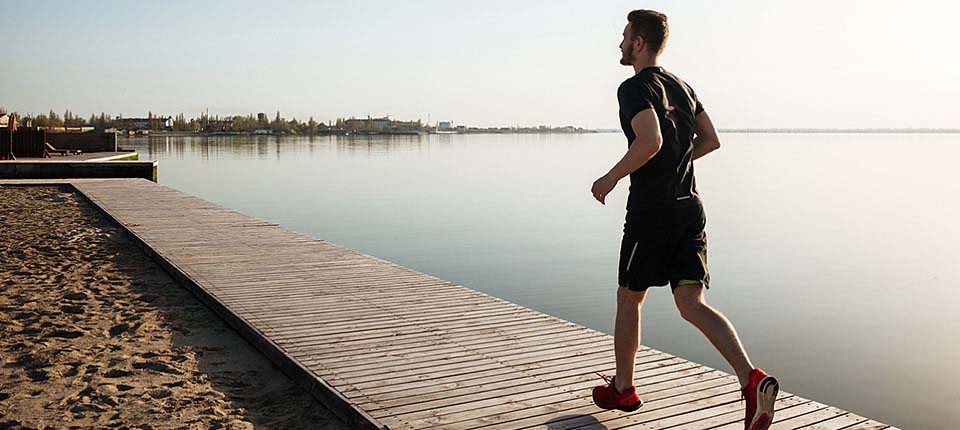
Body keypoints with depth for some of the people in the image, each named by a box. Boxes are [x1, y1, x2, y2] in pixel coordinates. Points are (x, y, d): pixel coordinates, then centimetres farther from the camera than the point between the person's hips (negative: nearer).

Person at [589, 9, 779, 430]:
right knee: (692, 303, 2)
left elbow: (650, 142, -25)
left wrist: (610, 178, -13)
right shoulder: (682, 86, 16)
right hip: (689, 207, 7)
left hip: (650, 211, -7)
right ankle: (753, 379, -16)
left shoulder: (634, 87, -10)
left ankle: (623, 388, 24)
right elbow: (711, 140, 19)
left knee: (628, 299, 10)